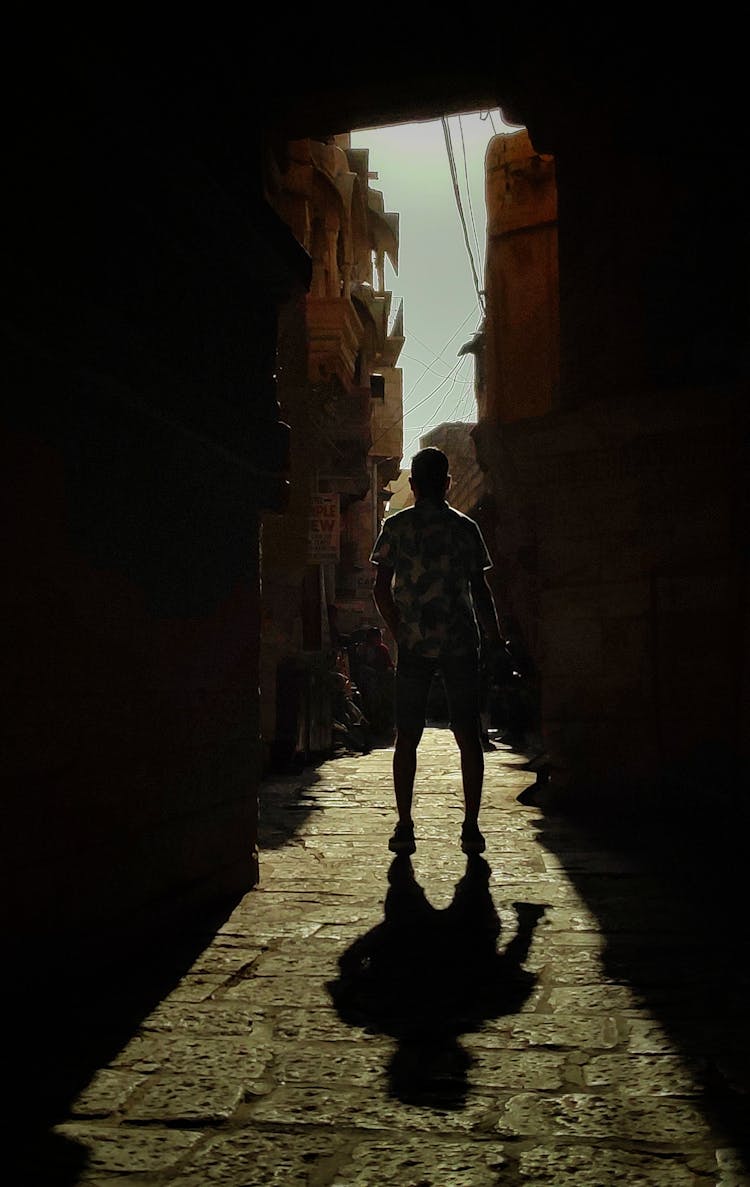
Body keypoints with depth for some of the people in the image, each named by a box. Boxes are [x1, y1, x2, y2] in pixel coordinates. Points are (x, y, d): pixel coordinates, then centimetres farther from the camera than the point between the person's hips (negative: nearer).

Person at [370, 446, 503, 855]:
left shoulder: (395, 526, 3)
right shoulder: (465, 527, 4)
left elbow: (381, 589, 0)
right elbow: (480, 590, 4)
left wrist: (399, 633, 10)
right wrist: (494, 637, 15)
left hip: (413, 645, 0)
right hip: (461, 643, 0)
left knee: (407, 737, 6)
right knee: (468, 736, 5)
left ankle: (404, 827, 5)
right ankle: (471, 828, 5)